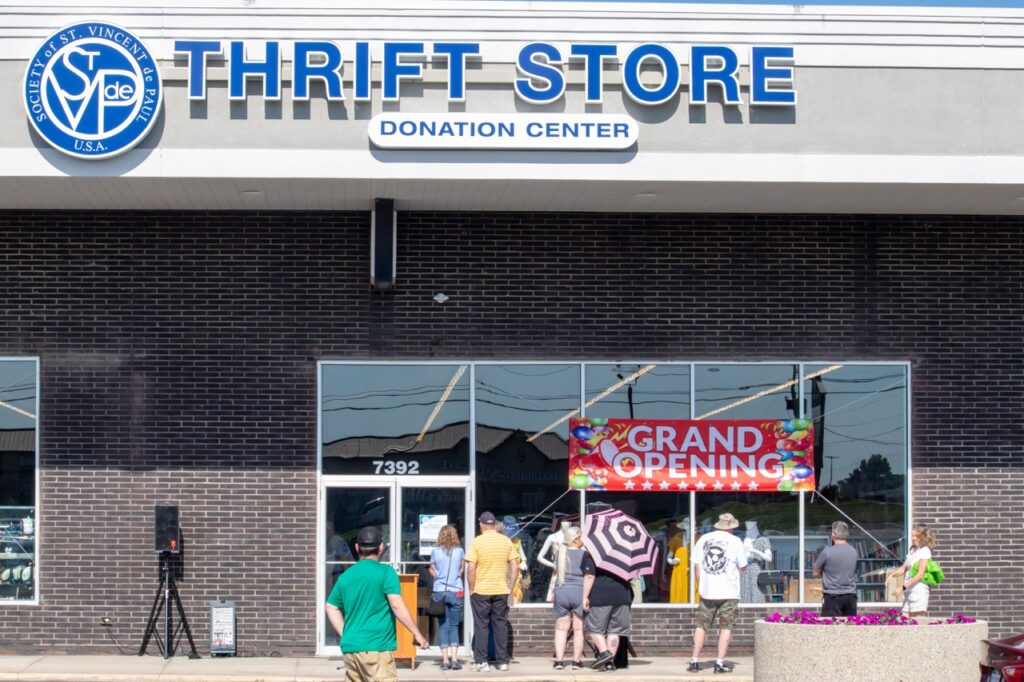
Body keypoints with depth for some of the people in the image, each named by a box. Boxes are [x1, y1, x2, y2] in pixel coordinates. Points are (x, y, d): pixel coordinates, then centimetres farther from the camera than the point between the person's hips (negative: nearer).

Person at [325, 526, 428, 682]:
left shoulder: (345, 576, 12)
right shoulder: (385, 572, -6)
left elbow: (331, 607, 19)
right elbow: (396, 605, -13)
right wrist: (417, 634, -8)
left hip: (350, 647, 6)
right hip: (376, 648, -6)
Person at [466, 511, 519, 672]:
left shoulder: (477, 542, -8)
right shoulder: (506, 541, 2)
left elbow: (471, 568, -12)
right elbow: (515, 567, 1)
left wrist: (471, 589, -3)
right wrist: (510, 588, 8)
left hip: (481, 591, -3)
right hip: (501, 591, 3)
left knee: (481, 625, 4)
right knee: (501, 625, 10)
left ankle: (481, 661, 3)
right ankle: (502, 661, 11)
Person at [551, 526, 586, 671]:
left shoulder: (560, 554, 8)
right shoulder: (584, 555, -5)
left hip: (561, 592, 3)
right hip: (580, 592, -3)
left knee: (561, 629, 8)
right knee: (579, 629, 5)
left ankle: (559, 660, 1)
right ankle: (576, 661, 6)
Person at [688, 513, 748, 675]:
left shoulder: (703, 539, 5)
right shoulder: (735, 541, -3)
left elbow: (696, 566, 6)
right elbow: (743, 567, 4)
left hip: (707, 591, 3)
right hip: (728, 592, -3)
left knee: (701, 625, 10)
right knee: (726, 627, 4)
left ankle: (694, 661, 7)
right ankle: (720, 663, -2)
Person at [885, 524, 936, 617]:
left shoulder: (924, 551, -8)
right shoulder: (913, 550, 16)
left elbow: (920, 575, -15)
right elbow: (904, 568, 23)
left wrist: (903, 587, -18)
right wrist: (892, 574, 3)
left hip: (919, 589, -8)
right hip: (909, 591, 8)